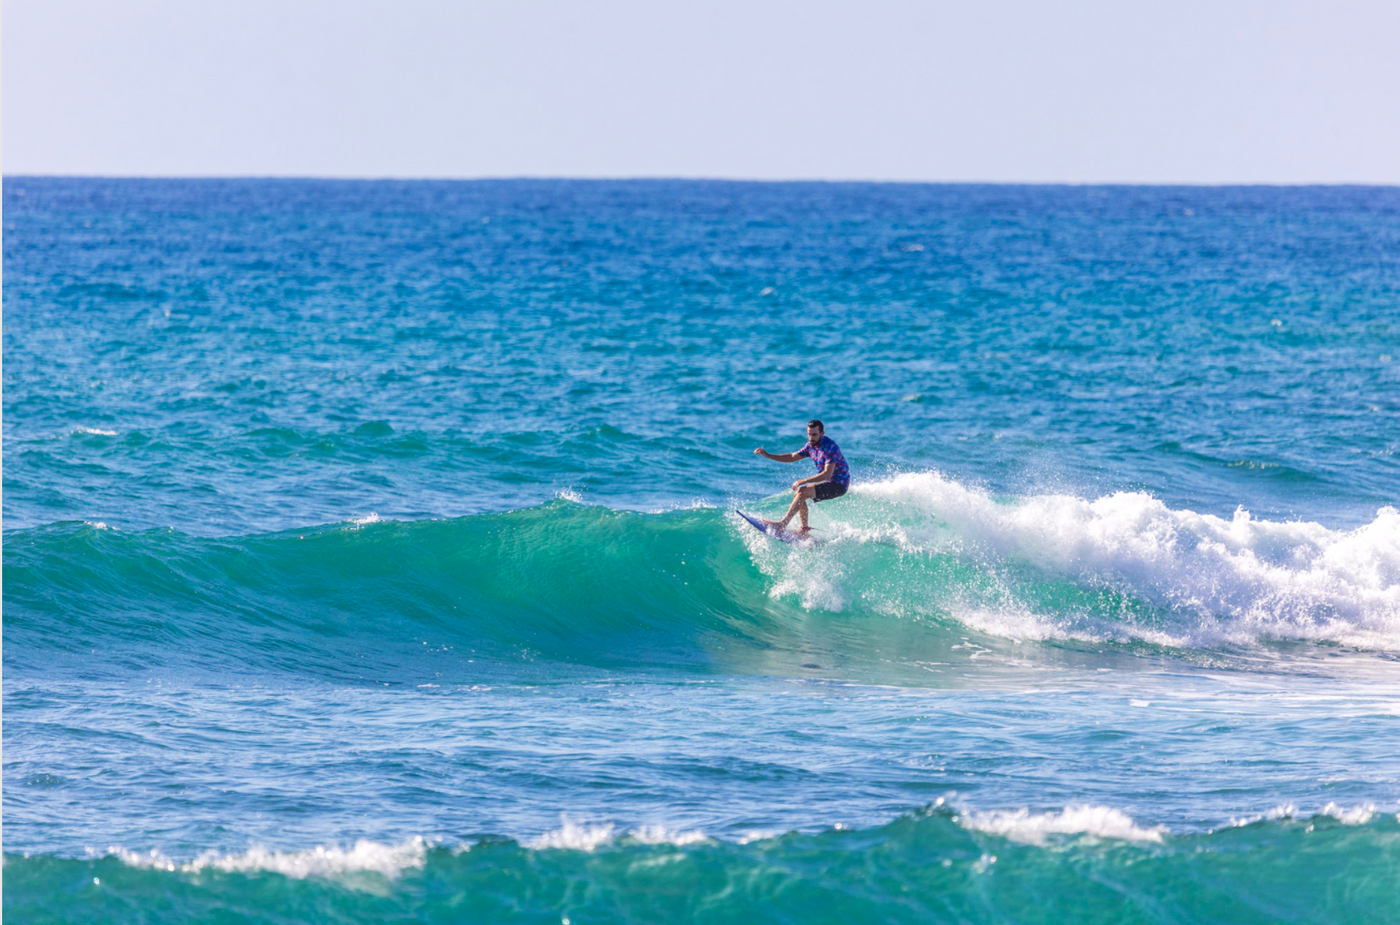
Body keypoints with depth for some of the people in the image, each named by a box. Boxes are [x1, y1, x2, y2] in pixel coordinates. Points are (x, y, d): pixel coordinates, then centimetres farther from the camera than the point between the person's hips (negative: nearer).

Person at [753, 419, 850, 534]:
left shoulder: (830, 447, -24)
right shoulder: (812, 445, 4)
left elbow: (827, 474, -31)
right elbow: (792, 457, 13)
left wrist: (803, 481, -33)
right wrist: (767, 455, 4)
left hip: (838, 485, -9)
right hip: (828, 482, 9)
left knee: (802, 492, -21)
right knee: (798, 495, 6)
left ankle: (782, 524, -23)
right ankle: (805, 529, 10)